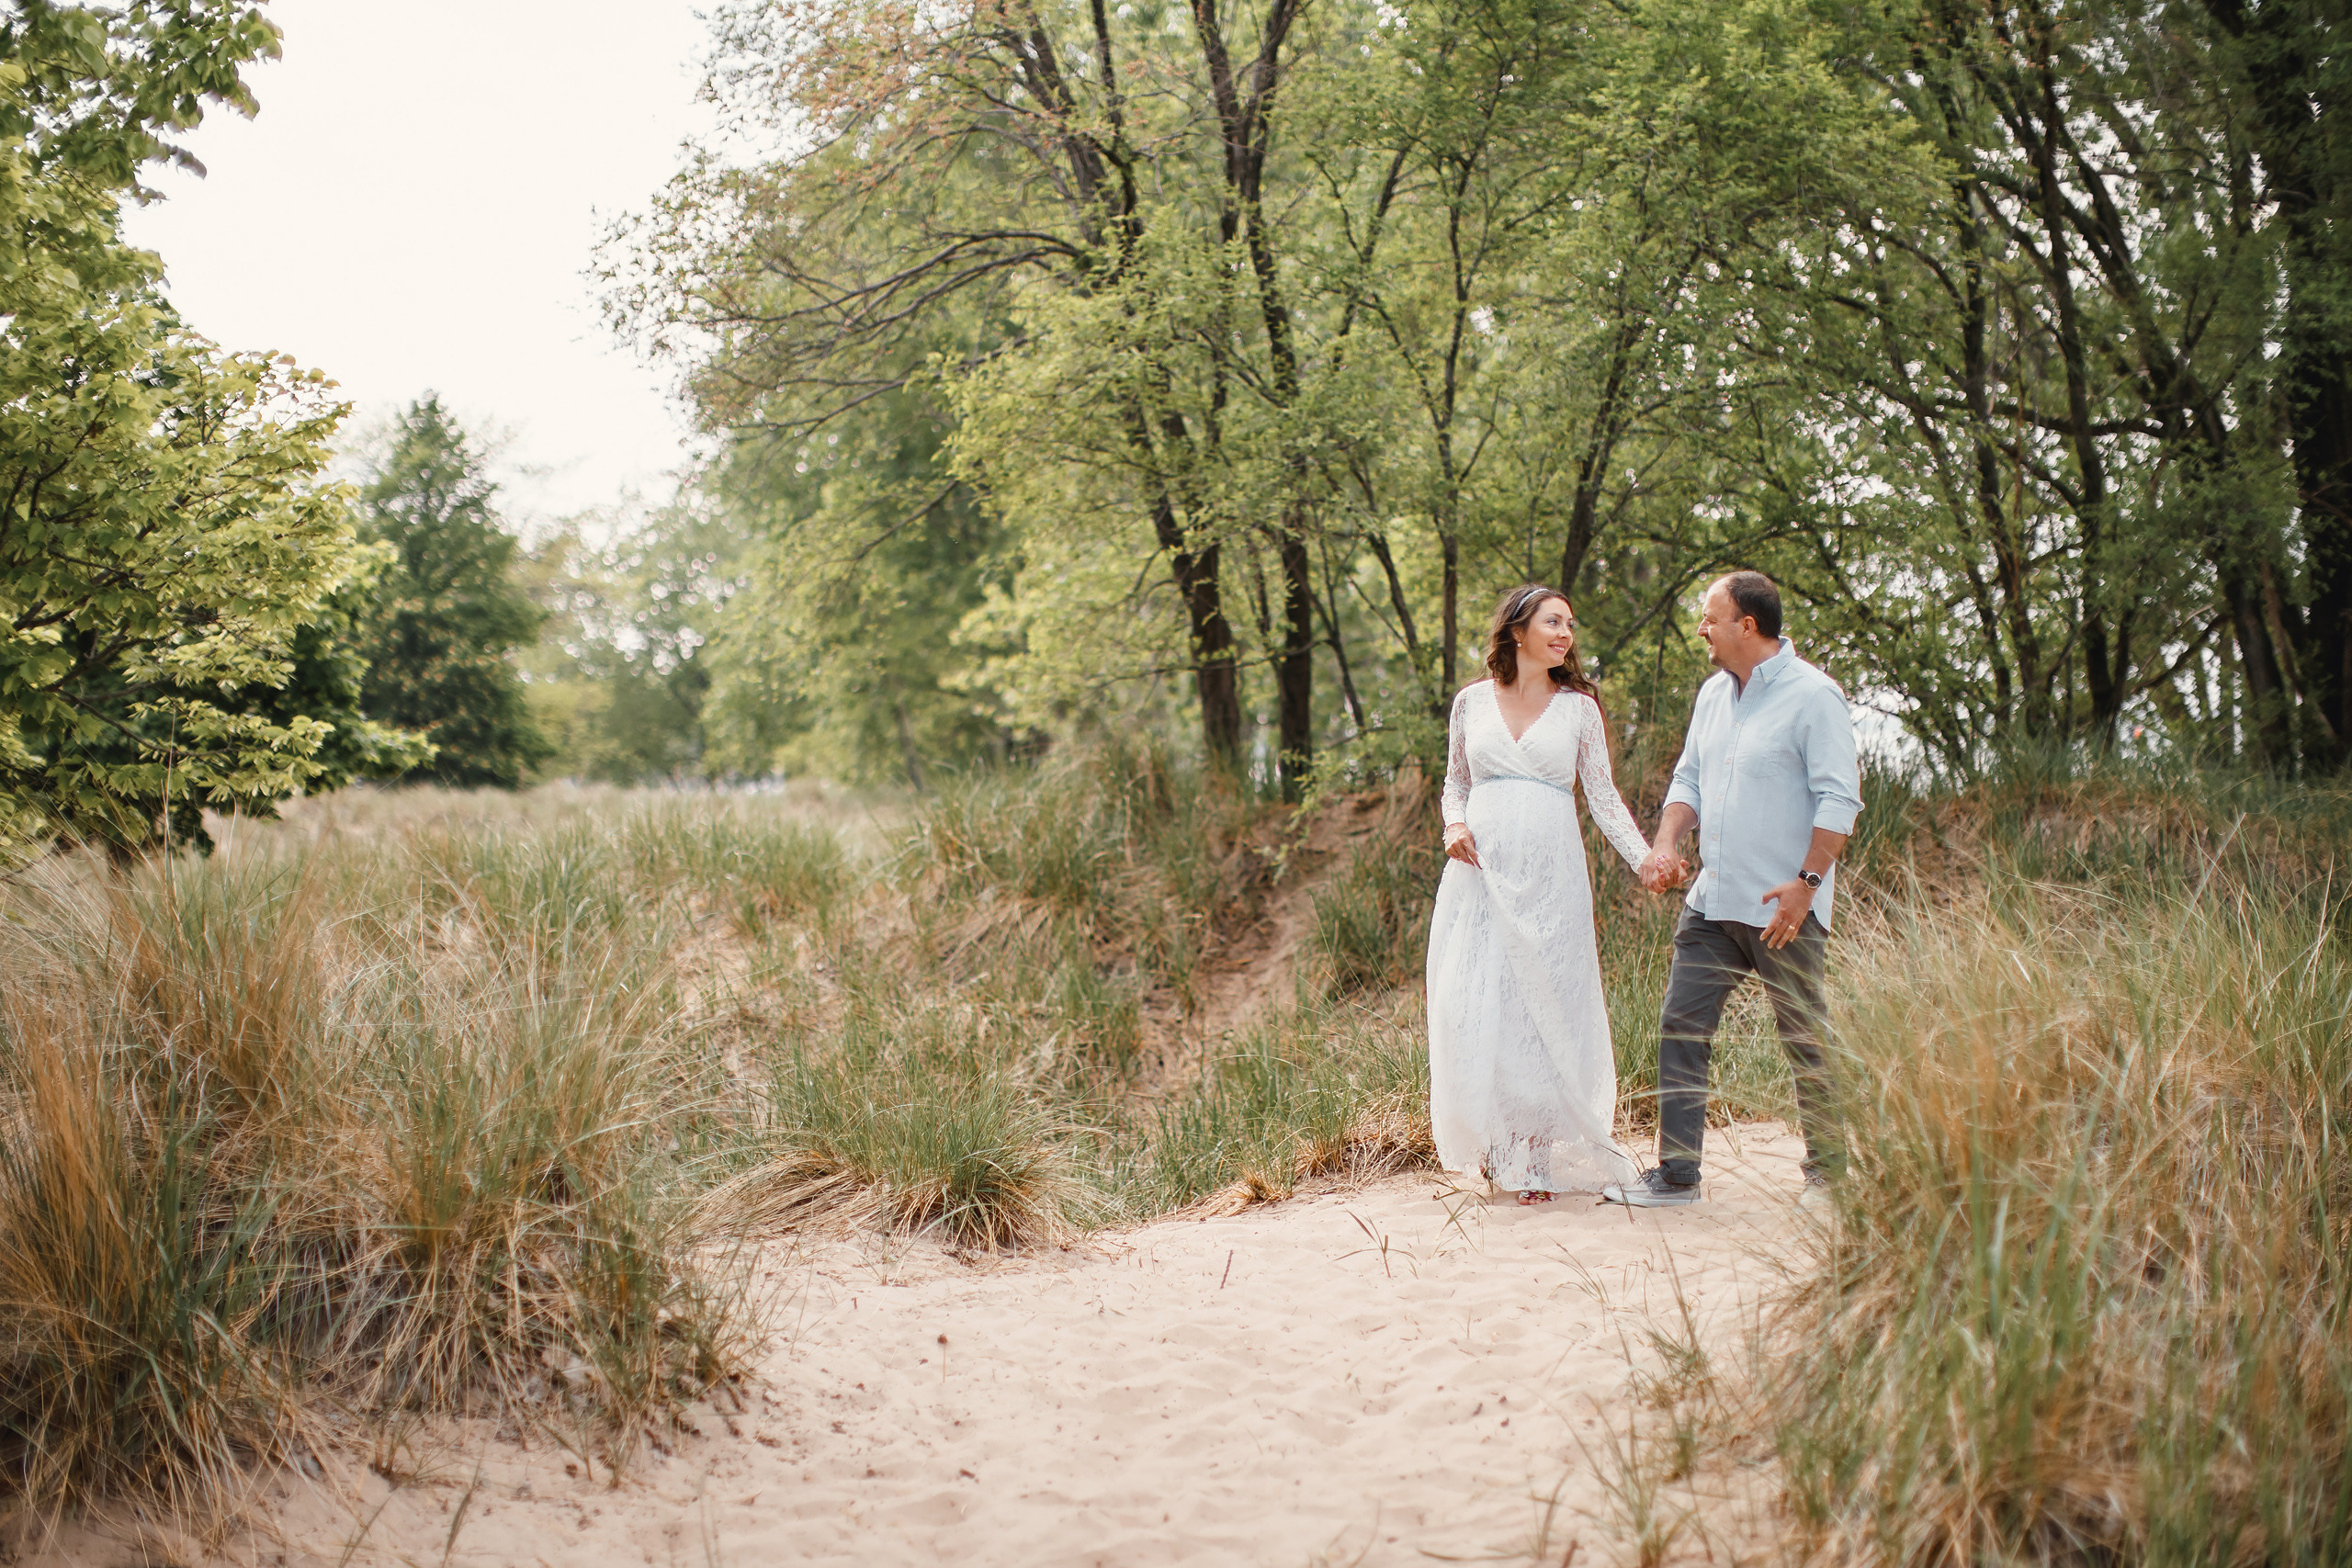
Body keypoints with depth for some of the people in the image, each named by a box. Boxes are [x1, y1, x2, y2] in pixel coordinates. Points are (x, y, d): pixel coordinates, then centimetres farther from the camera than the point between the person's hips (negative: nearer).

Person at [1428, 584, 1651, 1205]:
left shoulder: (1579, 707, 7)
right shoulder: (1472, 701, 9)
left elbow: (1602, 794, 7)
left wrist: (1646, 858, -5)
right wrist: (1454, 826, -2)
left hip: (1549, 874, -1)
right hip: (1480, 869, 1)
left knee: (1543, 1008, -2)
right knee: (1474, 1007, -4)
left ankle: (1537, 1158, 7)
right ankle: (1493, 1139, 13)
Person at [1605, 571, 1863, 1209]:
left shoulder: (1813, 695, -10)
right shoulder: (1713, 694, 14)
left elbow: (1839, 798, -13)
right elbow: (1689, 778, 19)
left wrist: (1807, 881, -19)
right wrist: (1666, 843, 1)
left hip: (1782, 909, -7)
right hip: (1711, 900, 7)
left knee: (1806, 1042, 2)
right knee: (1681, 1026, 3)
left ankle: (1829, 1172, 16)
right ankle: (1676, 1173, 9)